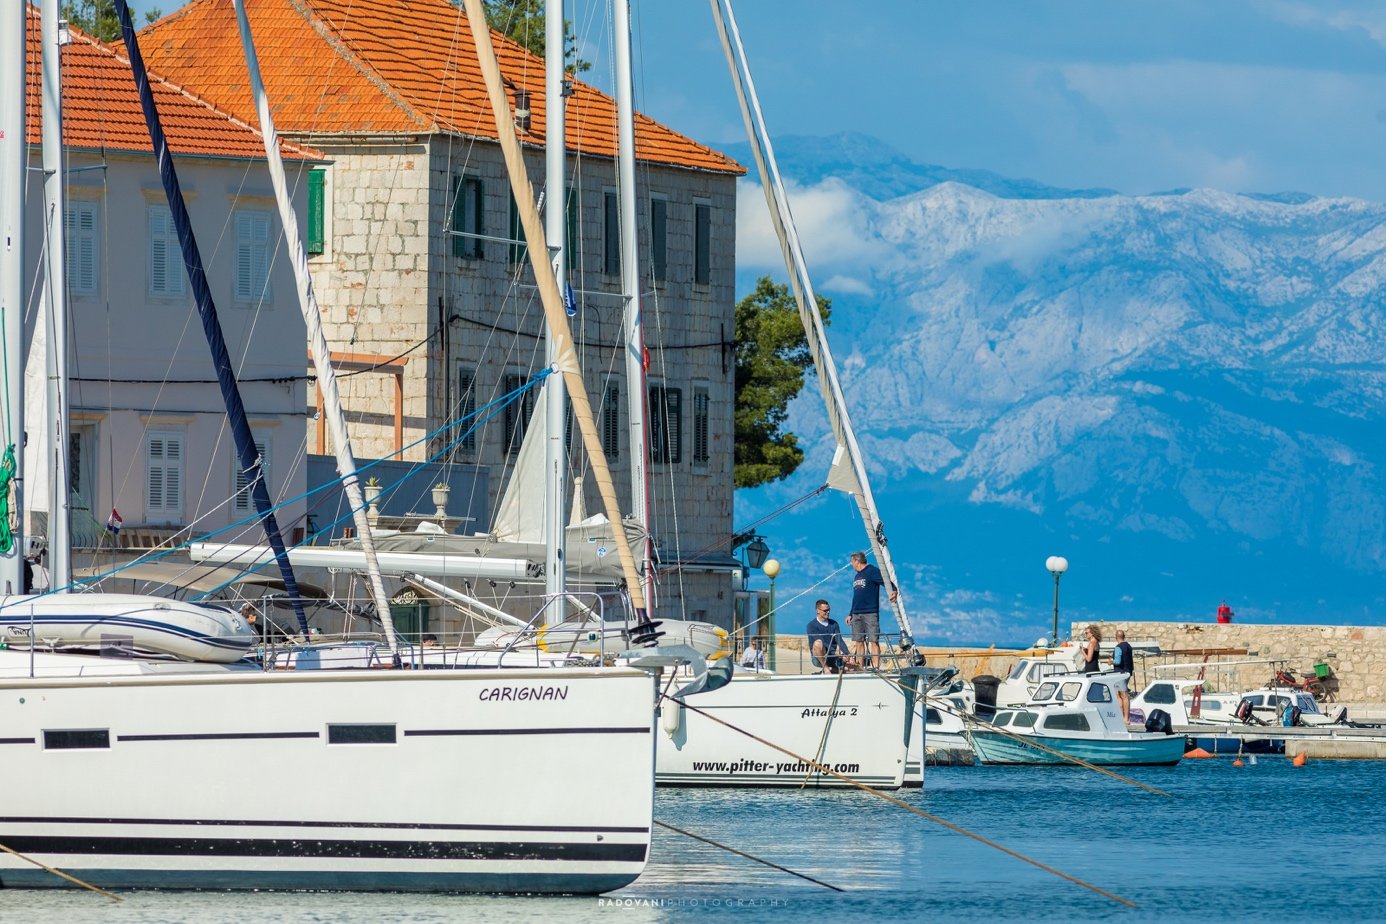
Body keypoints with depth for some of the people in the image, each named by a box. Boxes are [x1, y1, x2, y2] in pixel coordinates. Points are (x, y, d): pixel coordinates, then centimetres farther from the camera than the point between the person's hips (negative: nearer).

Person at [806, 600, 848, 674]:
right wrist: (836, 652, -27)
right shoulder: (812, 625, -6)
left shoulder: (834, 624, 10)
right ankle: (826, 669, -21)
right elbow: (821, 641, -17)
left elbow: (839, 641, 2)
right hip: (818, 658, -5)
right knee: (818, 643, -37)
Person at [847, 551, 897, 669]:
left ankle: (876, 667, -15)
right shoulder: (856, 577, 22)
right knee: (859, 641, 5)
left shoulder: (873, 571, -3)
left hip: (870, 613, -8)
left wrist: (894, 591, -36)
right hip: (857, 614, 8)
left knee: (874, 641, -11)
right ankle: (860, 667, 7)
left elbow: (886, 582, -15)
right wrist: (850, 614, 26)